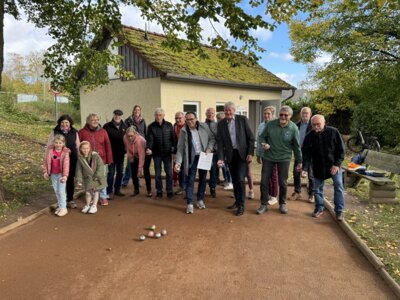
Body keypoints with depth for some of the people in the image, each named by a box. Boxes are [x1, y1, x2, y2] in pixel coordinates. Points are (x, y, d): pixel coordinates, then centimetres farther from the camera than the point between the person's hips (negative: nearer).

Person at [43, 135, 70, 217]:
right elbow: (45, 161, 4)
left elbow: (66, 164, -18)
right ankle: (60, 206, 26)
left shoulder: (65, 152, -14)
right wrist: (45, 172, 2)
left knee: (61, 191, -3)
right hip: (53, 174, 5)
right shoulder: (50, 150, -4)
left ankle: (63, 208, 7)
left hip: (61, 174, -5)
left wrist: (65, 175, -25)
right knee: (56, 191, 13)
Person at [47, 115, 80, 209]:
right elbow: (49, 146, 3)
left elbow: (77, 146, 10)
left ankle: (70, 200, 23)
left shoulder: (74, 133, 6)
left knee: (70, 180, 10)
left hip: (72, 160, 2)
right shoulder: (55, 132, 0)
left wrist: (78, 158, 7)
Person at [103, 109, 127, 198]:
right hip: (111, 153, -4)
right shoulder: (107, 126, -7)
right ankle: (109, 192, 9)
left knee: (120, 172, 11)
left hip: (121, 153, 5)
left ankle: (117, 190, 23)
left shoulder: (124, 126, 6)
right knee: (111, 172, 0)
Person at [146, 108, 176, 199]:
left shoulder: (169, 125, 2)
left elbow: (173, 138, 2)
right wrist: (149, 148, -29)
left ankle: (169, 191, 16)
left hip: (167, 153, 0)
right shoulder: (151, 126, -1)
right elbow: (150, 139, -12)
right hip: (157, 153, 0)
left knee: (169, 173, 4)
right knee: (157, 174, 8)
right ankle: (159, 192, 20)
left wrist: (174, 149, -5)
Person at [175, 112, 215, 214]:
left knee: (202, 178, 12)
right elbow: (180, 148, -5)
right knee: (190, 180, -2)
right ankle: (190, 203, 6)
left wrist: (209, 149, -11)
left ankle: (200, 200, 28)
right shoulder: (183, 131, -5)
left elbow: (212, 139, 5)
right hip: (191, 158, -1)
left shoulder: (204, 127, -3)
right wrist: (178, 162, -14)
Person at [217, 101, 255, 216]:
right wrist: (220, 158, -11)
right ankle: (237, 201, 27)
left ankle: (241, 205, 3)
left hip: (242, 153, -3)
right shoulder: (221, 124, 2)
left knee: (240, 179, -8)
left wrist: (250, 153, -10)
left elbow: (250, 137, -3)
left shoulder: (243, 119, -4)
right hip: (230, 155, 3)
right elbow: (220, 142, 0)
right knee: (234, 180, 12)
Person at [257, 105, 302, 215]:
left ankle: (282, 204, 29)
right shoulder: (270, 124, -7)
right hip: (268, 157, 1)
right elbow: (262, 136, 5)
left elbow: (297, 146, -1)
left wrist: (299, 162, 2)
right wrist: (264, 143, -17)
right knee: (264, 181, 3)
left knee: (283, 182, 9)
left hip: (284, 158, -1)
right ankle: (264, 204, 18)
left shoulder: (293, 128, -8)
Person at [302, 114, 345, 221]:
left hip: (334, 165, -2)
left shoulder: (333, 132, -13)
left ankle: (339, 211, 7)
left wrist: (337, 164, -15)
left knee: (338, 186, -5)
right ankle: (319, 208, 25)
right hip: (318, 167, 2)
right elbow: (306, 153, -8)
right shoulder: (309, 137, -8)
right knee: (318, 188, 8)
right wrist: (305, 167, -21)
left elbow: (341, 149, -9)